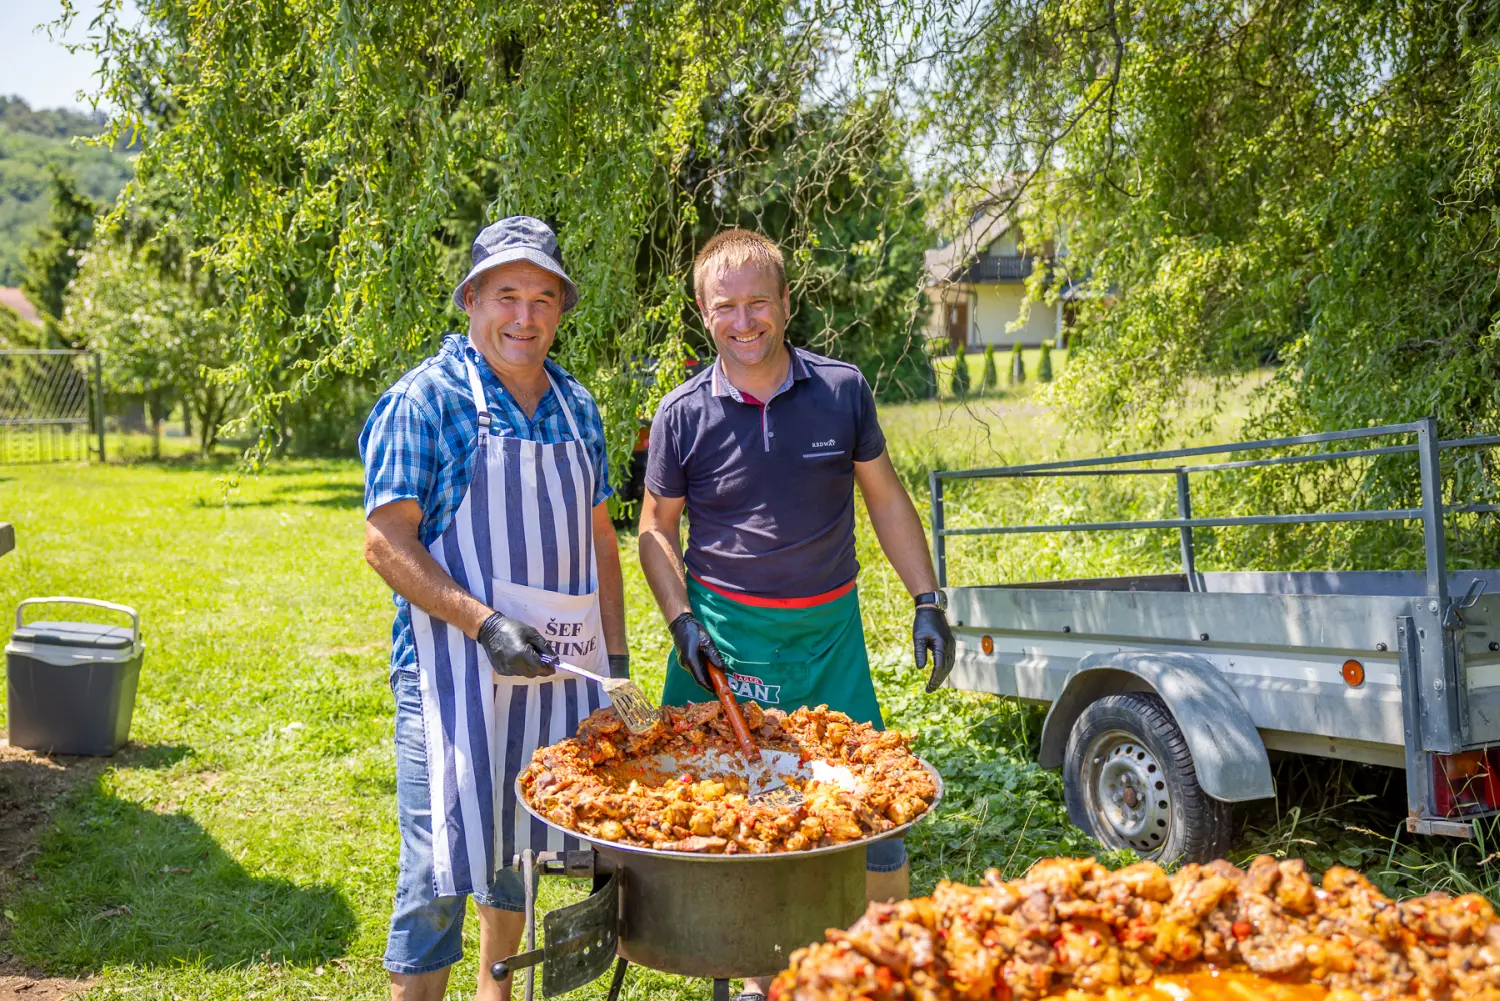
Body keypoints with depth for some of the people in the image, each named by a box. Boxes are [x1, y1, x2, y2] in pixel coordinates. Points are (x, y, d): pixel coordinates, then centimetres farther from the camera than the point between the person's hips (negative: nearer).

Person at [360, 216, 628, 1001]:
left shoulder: (577, 407, 11)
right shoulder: (425, 399, -8)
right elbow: (386, 542, -13)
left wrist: (615, 659, 11)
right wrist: (485, 623, -22)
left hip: (557, 668, 6)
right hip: (457, 669, -6)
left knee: (520, 842, 19)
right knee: (441, 859, -2)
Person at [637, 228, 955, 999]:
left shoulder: (842, 390, -1)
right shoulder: (684, 414, -3)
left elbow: (885, 497, 8)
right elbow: (656, 525, 7)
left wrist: (927, 600, 4)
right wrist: (680, 620, -6)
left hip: (829, 632, 1)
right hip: (725, 632, -1)